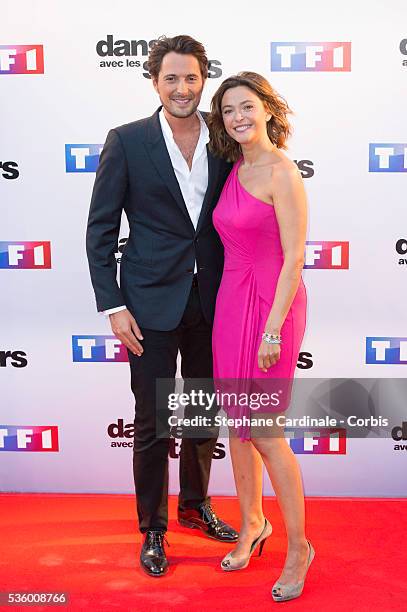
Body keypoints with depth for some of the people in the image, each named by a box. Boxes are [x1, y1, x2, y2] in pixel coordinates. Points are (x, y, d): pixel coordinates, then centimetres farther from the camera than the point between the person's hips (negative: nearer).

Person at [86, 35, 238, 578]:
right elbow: (100, 230, -5)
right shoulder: (127, 142, -6)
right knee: (153, 422, 6)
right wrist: (113, 306, -11)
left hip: (210, 302, 4)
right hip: (152, 303, -3)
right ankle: (153, 529, 26)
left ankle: (196, 504, 40)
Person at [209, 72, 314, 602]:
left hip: (271, 304, -7)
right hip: (231, 300, 8)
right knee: (236, 421, 14)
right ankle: (253, 523, 34)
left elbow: (294, 257, -15)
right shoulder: (235, 170, 11)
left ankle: (299, 547, 17)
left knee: (265, 433, -3)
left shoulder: (283, 172, -12)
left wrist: (273, 328, -18)